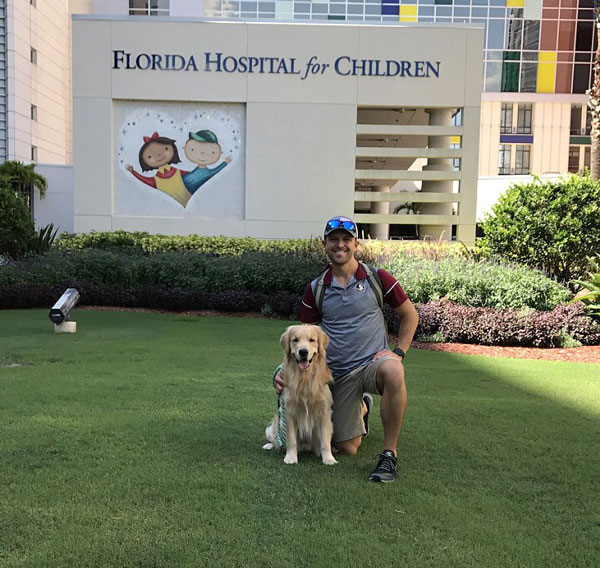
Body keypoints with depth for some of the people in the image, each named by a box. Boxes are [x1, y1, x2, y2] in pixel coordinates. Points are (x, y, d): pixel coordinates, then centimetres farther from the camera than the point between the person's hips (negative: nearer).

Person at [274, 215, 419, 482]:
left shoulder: (378, 278, -2)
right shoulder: (315, 289, 4)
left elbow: (409, 314, 8)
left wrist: (399, 352, -4)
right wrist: (285, 370, -5)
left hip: (373, 362, -2)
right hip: (339, 374, 3)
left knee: (392, 371, -40)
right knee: (347, 448, 2)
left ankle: (389, 453, -23)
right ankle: (362, 407, 37)